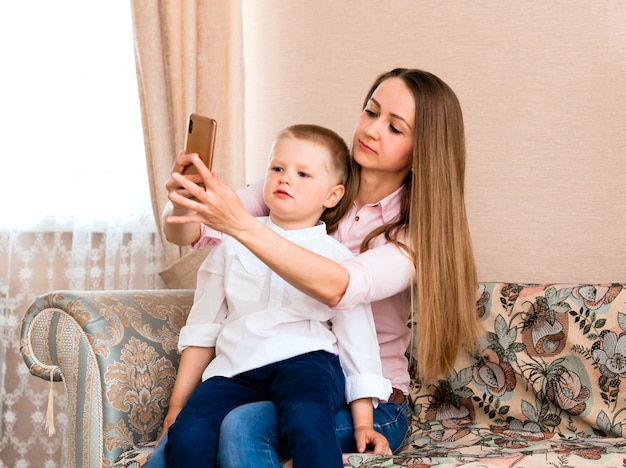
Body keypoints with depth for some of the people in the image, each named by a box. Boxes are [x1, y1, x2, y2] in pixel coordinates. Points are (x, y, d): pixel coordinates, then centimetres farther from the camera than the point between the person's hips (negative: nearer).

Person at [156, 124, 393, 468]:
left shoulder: (337, 258, 9)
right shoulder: (232, 245, 15)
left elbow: (358, 341, 8)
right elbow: (202, 329, 19)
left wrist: (363, 423, 3)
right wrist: (177, 404, 17)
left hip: (305, 361, -2)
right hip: (234, 368, 3)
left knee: (305, 416, -36)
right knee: (186, 434, -26)